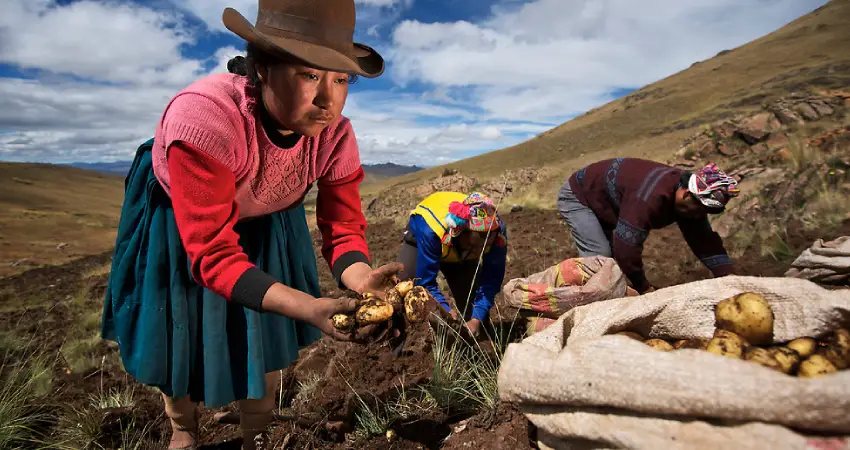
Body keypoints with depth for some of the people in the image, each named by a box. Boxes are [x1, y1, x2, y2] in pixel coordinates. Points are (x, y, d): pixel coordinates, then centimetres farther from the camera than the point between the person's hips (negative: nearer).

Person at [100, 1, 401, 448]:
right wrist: (307, 307, -54)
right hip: (178, 221, -3)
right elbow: (213, 255, -40)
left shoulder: (334, 135, -28)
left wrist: (363, 281, -45)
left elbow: (343, 229, -21)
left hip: (264, 225, 4)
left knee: (264, 334, 14)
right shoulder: (203, 117, -43)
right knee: (176, 334, 15)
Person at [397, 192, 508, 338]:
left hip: (461, 253, 2)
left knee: (470, 295, -8)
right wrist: (447, 312, -49)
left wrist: (477, 319, -39)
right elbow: (426, 282, -38)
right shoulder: (431, 231, -46)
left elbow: (490, 282, -29)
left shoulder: (498, 234, -35)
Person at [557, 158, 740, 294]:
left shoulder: (690, 202, -11)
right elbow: (627, 247, -37)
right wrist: (644, 288, -24)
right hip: (577, 196, -9)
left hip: (602, 204, 9)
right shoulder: (649, 199, -42)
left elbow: (706, 241, -7)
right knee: (600, 255, -21)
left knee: (614, 255, 6)